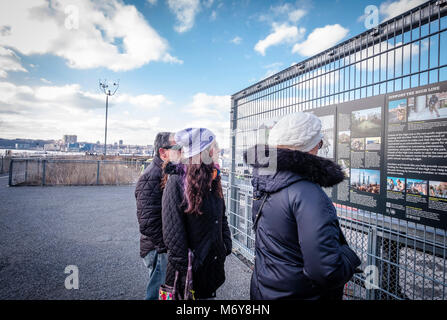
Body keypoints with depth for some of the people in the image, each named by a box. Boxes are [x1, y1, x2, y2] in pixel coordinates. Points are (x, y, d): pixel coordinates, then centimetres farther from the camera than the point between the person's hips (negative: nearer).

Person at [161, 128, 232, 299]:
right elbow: (172, 230, -19)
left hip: (214, 260, 6)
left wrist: (227, 244, 7)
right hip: (191, 265, -6)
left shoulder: (213, 178, 2)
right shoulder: (176, 181, -19)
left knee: (208, 294, 22)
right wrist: (182, 265, -17)